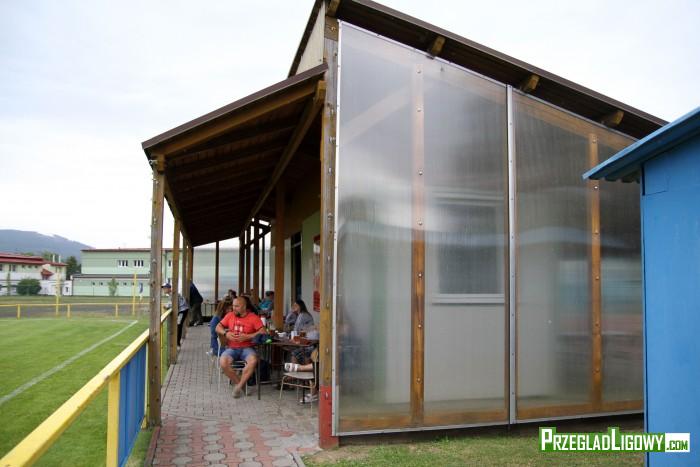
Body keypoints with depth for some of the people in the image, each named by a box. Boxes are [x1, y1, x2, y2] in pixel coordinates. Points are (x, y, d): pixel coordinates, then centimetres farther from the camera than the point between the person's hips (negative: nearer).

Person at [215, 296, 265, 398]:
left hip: (246, 348, -2)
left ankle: (239, 386, -18)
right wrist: (226, 334, -9)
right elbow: (218, 327, 12)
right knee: (223, 362, -28)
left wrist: (247, 337, -19)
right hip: (232, 348, 3)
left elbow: (262, 332, -11)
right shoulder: (230, 316, 9)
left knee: (253, 361, -35)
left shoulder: (253, 317, -3)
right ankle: (239, 383, -7)